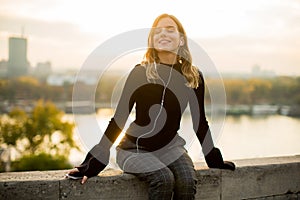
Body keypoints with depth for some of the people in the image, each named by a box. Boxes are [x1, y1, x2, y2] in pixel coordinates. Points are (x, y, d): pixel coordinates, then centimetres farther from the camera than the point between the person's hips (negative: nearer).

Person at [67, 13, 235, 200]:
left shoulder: (194, 77, -2)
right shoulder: (140, 73, -11)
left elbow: (200, 122, 9)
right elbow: (118, 119, -9)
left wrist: (215, 160, 13)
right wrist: (93, 164, -14)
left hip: (170, 146, 3)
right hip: (134, 148, -3)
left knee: (188, 181, -27)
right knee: (164, 179, -31)